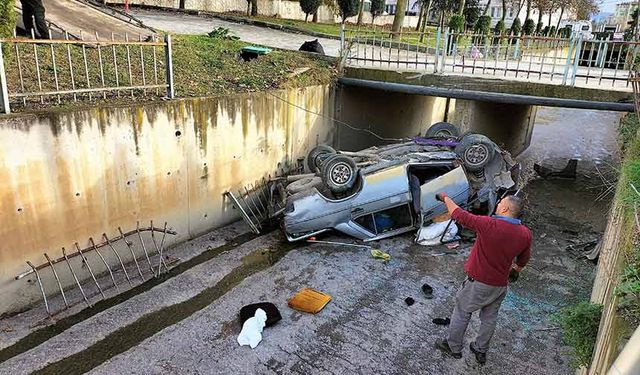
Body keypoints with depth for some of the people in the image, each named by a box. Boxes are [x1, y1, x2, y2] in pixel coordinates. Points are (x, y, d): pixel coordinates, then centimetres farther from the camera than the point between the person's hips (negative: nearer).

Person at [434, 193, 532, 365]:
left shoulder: (489, 225, -27)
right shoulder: (525, 234, -7)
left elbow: (459, 215, -17)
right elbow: (524, 259, 10)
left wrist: (445, 198, 0)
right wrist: (515, 270, 31)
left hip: (478, 282, -5)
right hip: (500, 285, 5)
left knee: (461, 314, 15)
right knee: (489, 318, 23)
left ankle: (453, 347, 30)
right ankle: (481, 351, 40)